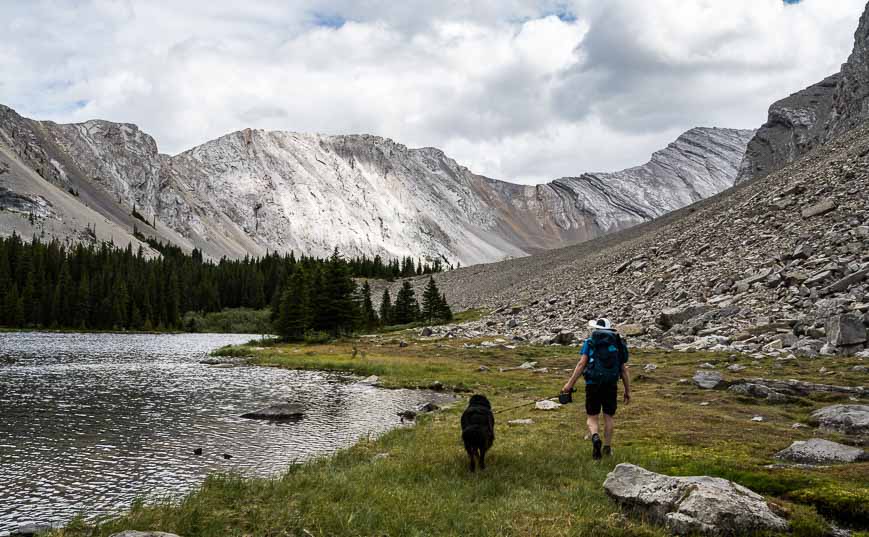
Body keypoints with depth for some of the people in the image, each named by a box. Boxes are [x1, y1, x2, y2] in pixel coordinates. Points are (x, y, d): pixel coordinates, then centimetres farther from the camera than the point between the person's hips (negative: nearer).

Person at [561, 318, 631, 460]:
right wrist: (628, 391, 13)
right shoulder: (618, 344, 11)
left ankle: (595, 438, -22)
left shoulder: (589, 343, 4)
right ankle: (607, 447, 19)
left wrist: (570, 383, -7)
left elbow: (582, 364, -6)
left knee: (592, 418, 6)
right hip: (611, 386, 2)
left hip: (593, 384, -2)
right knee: (609, 417, 18)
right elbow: (624, 370, 7)